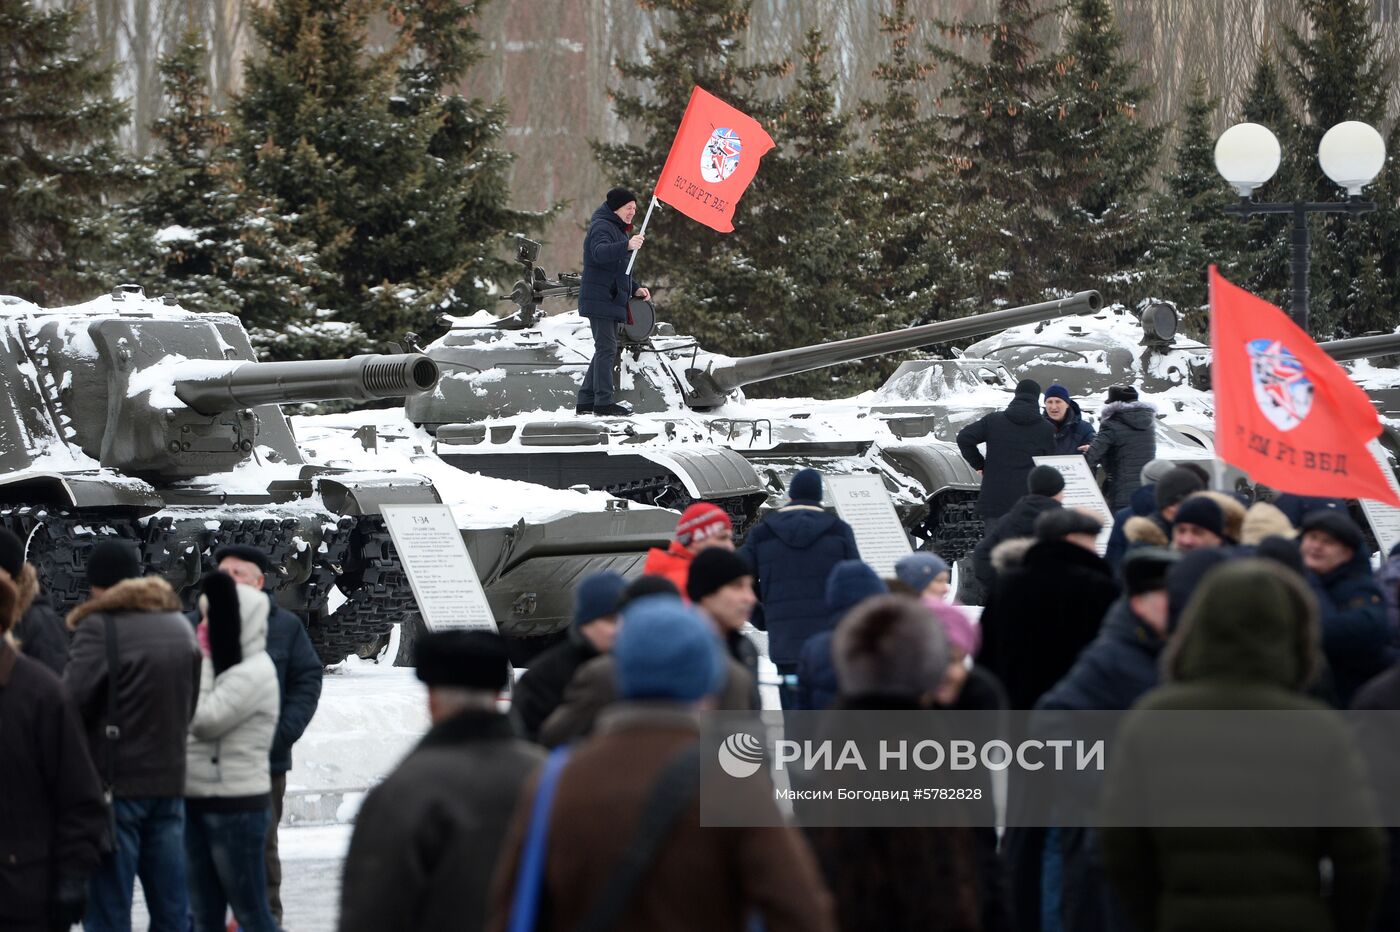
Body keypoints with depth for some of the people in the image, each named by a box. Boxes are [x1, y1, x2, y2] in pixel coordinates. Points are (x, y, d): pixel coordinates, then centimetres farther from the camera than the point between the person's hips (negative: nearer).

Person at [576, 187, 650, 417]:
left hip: (612, 301, 11)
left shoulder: (617, 229, 23)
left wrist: (635, 289, 17)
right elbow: (600, 252, -32)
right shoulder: (601, 227, -10)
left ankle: (586, 401, 16)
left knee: (605, 350, 12)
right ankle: (604, 401, -16)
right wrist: (627, 246, -47)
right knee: (606, 348, -13)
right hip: (599, 300, -11)